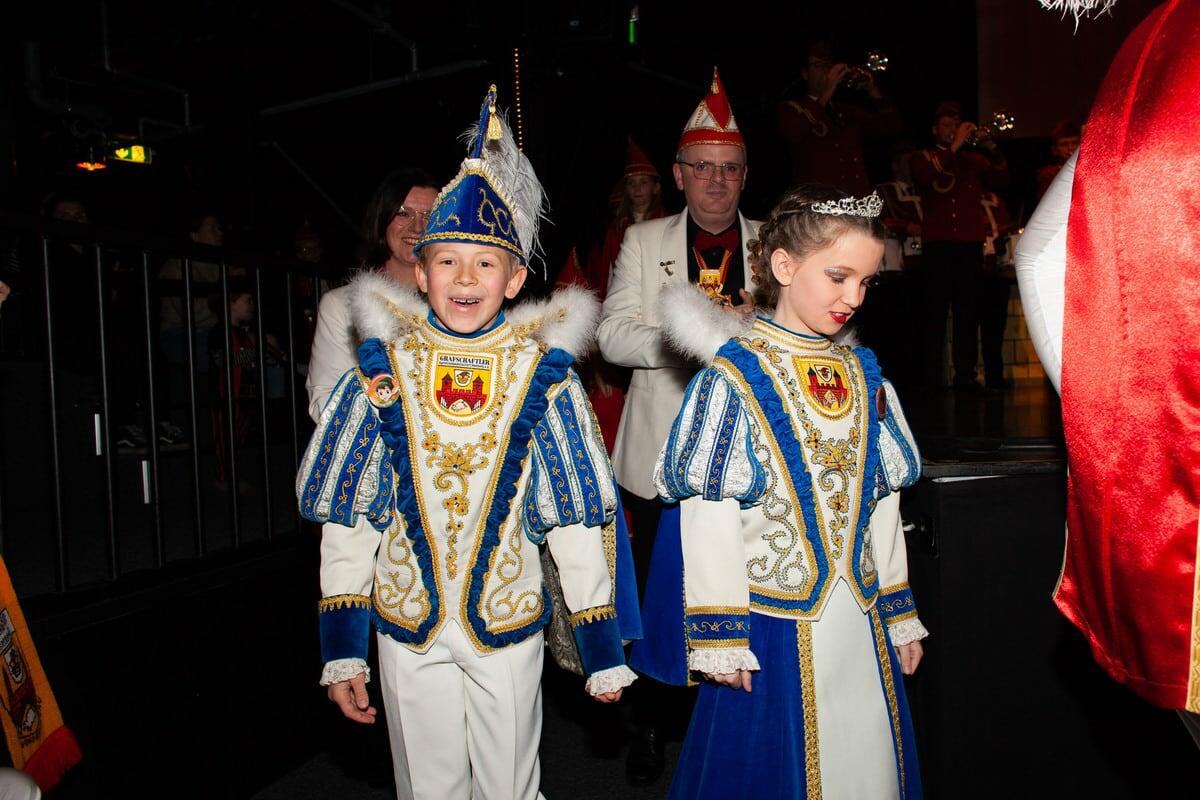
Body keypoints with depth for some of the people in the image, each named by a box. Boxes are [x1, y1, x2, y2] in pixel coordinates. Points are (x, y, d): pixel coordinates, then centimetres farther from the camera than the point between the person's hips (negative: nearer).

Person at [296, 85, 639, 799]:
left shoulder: (543, 376, -8)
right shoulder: (384, 373, -5)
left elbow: (580, 519, -4)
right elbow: (348, 518, -1)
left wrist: (603, 649, -2)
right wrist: (342, 650, -2)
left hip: (507, 624, -1)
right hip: (408, 628, 1)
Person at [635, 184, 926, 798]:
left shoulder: (863, 375, 6)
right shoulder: (732, 377, -12)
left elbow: (880, 501, 11)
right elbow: (708, 515, -14)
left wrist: (899, 612, 13)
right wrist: (719, 636, -14)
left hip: (862, 621, 6)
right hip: (774, 624, -5)